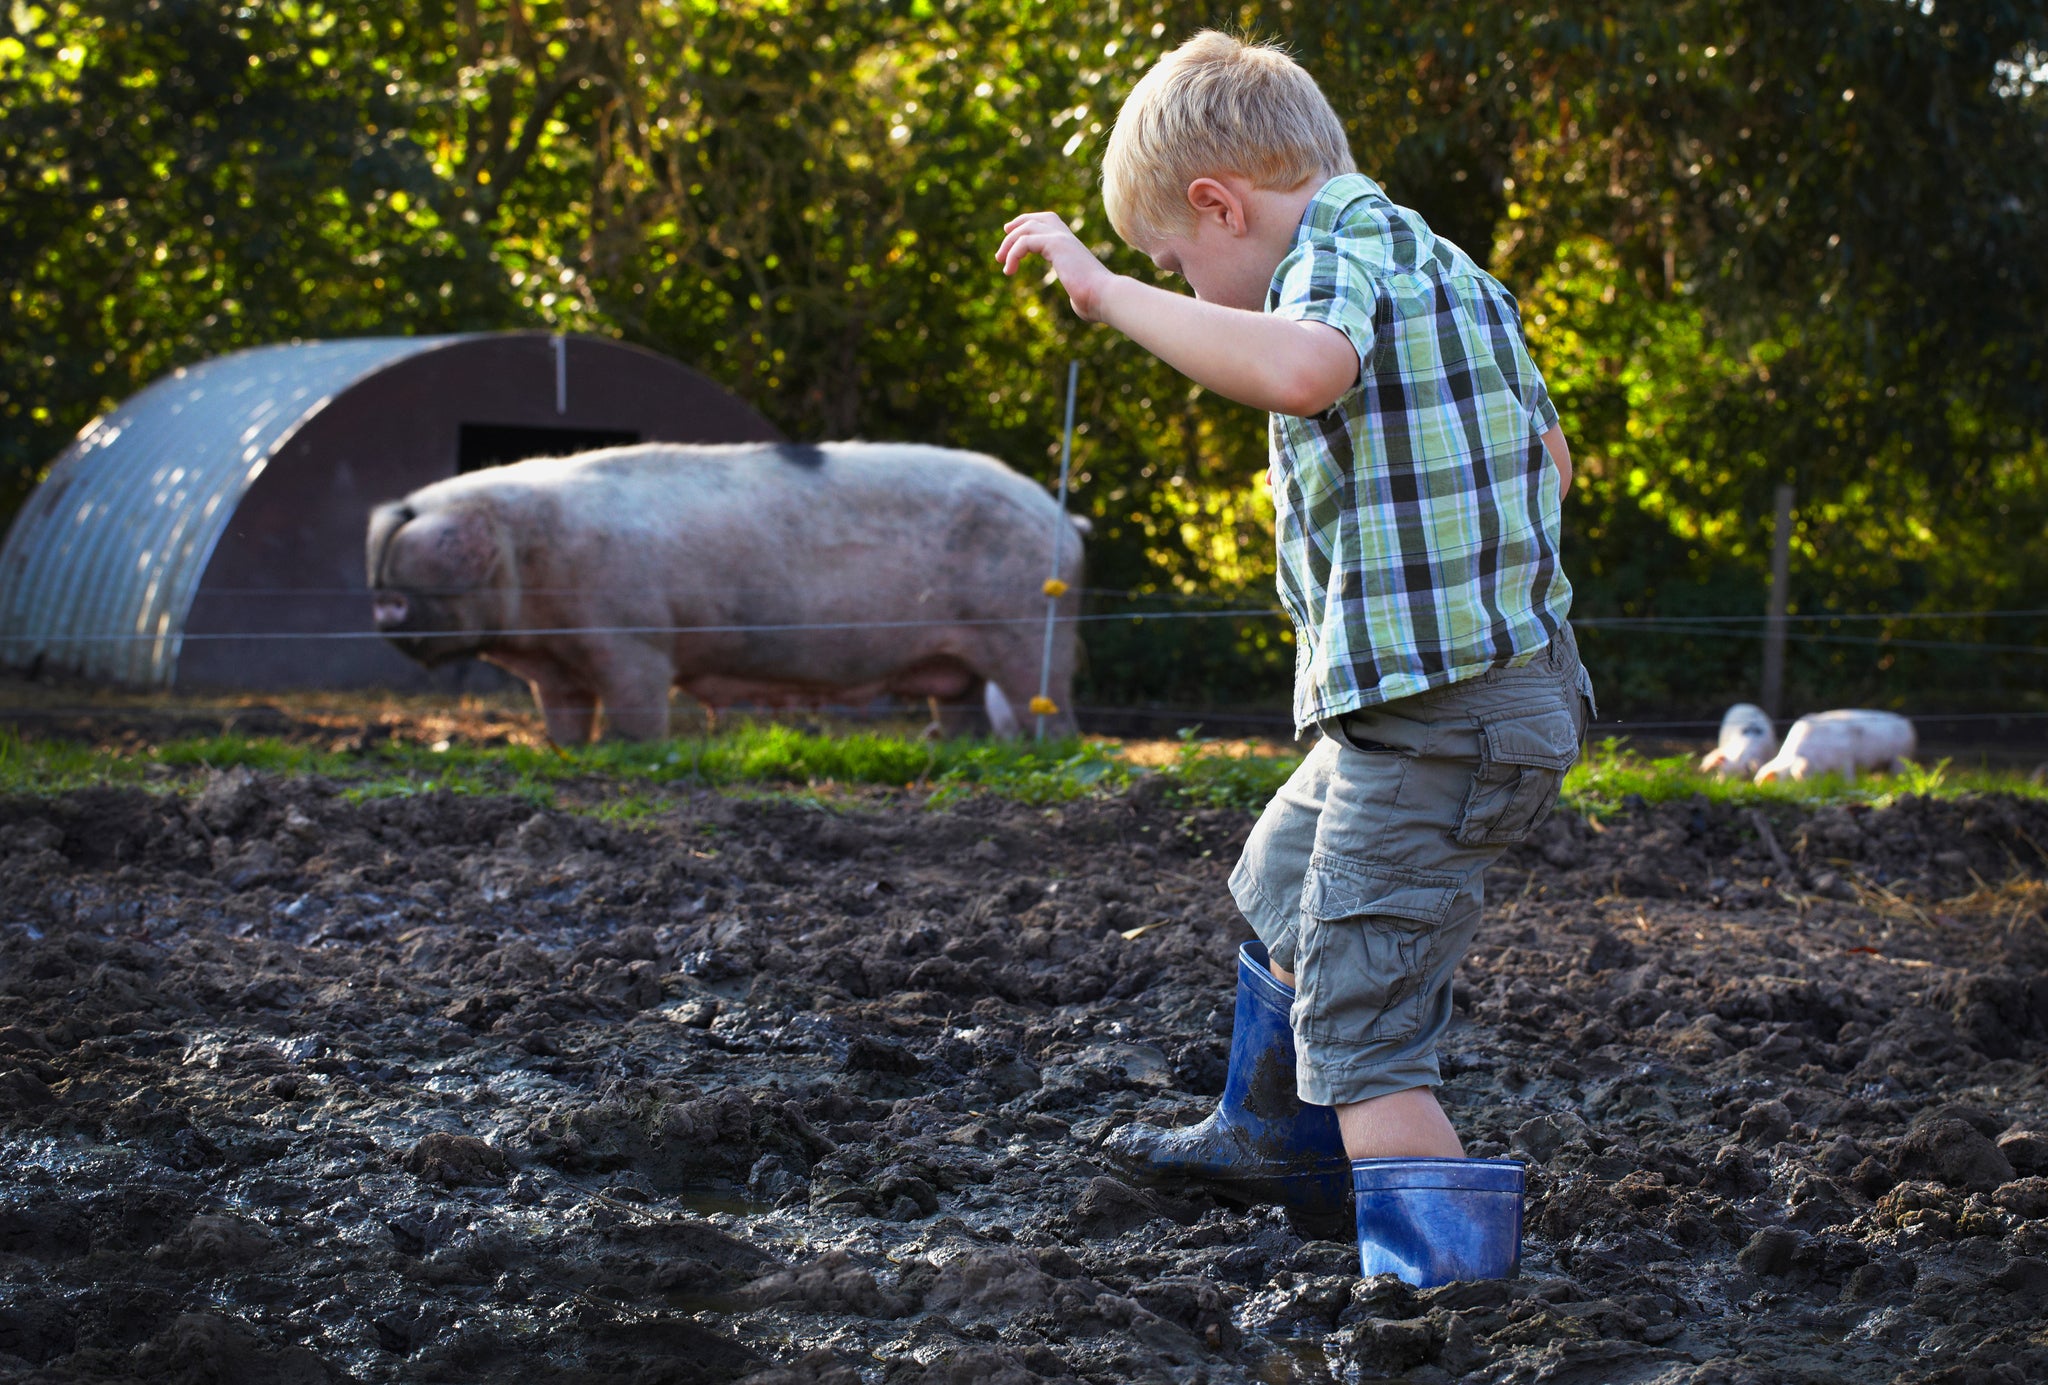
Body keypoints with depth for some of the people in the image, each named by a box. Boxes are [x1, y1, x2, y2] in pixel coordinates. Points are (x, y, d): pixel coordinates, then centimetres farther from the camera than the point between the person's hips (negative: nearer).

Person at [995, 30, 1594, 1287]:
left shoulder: (1348, 249, -15)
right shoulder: (1451, 274, 16)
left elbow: (1300, 368, -39)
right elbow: (1547, 454, 26)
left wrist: (1106, 287, -31)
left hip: (1431, 719, -11)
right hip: (1509, 676, 11)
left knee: (1361, 1032, -8)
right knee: (1285, 891, 31)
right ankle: (1276, 1145, 51)